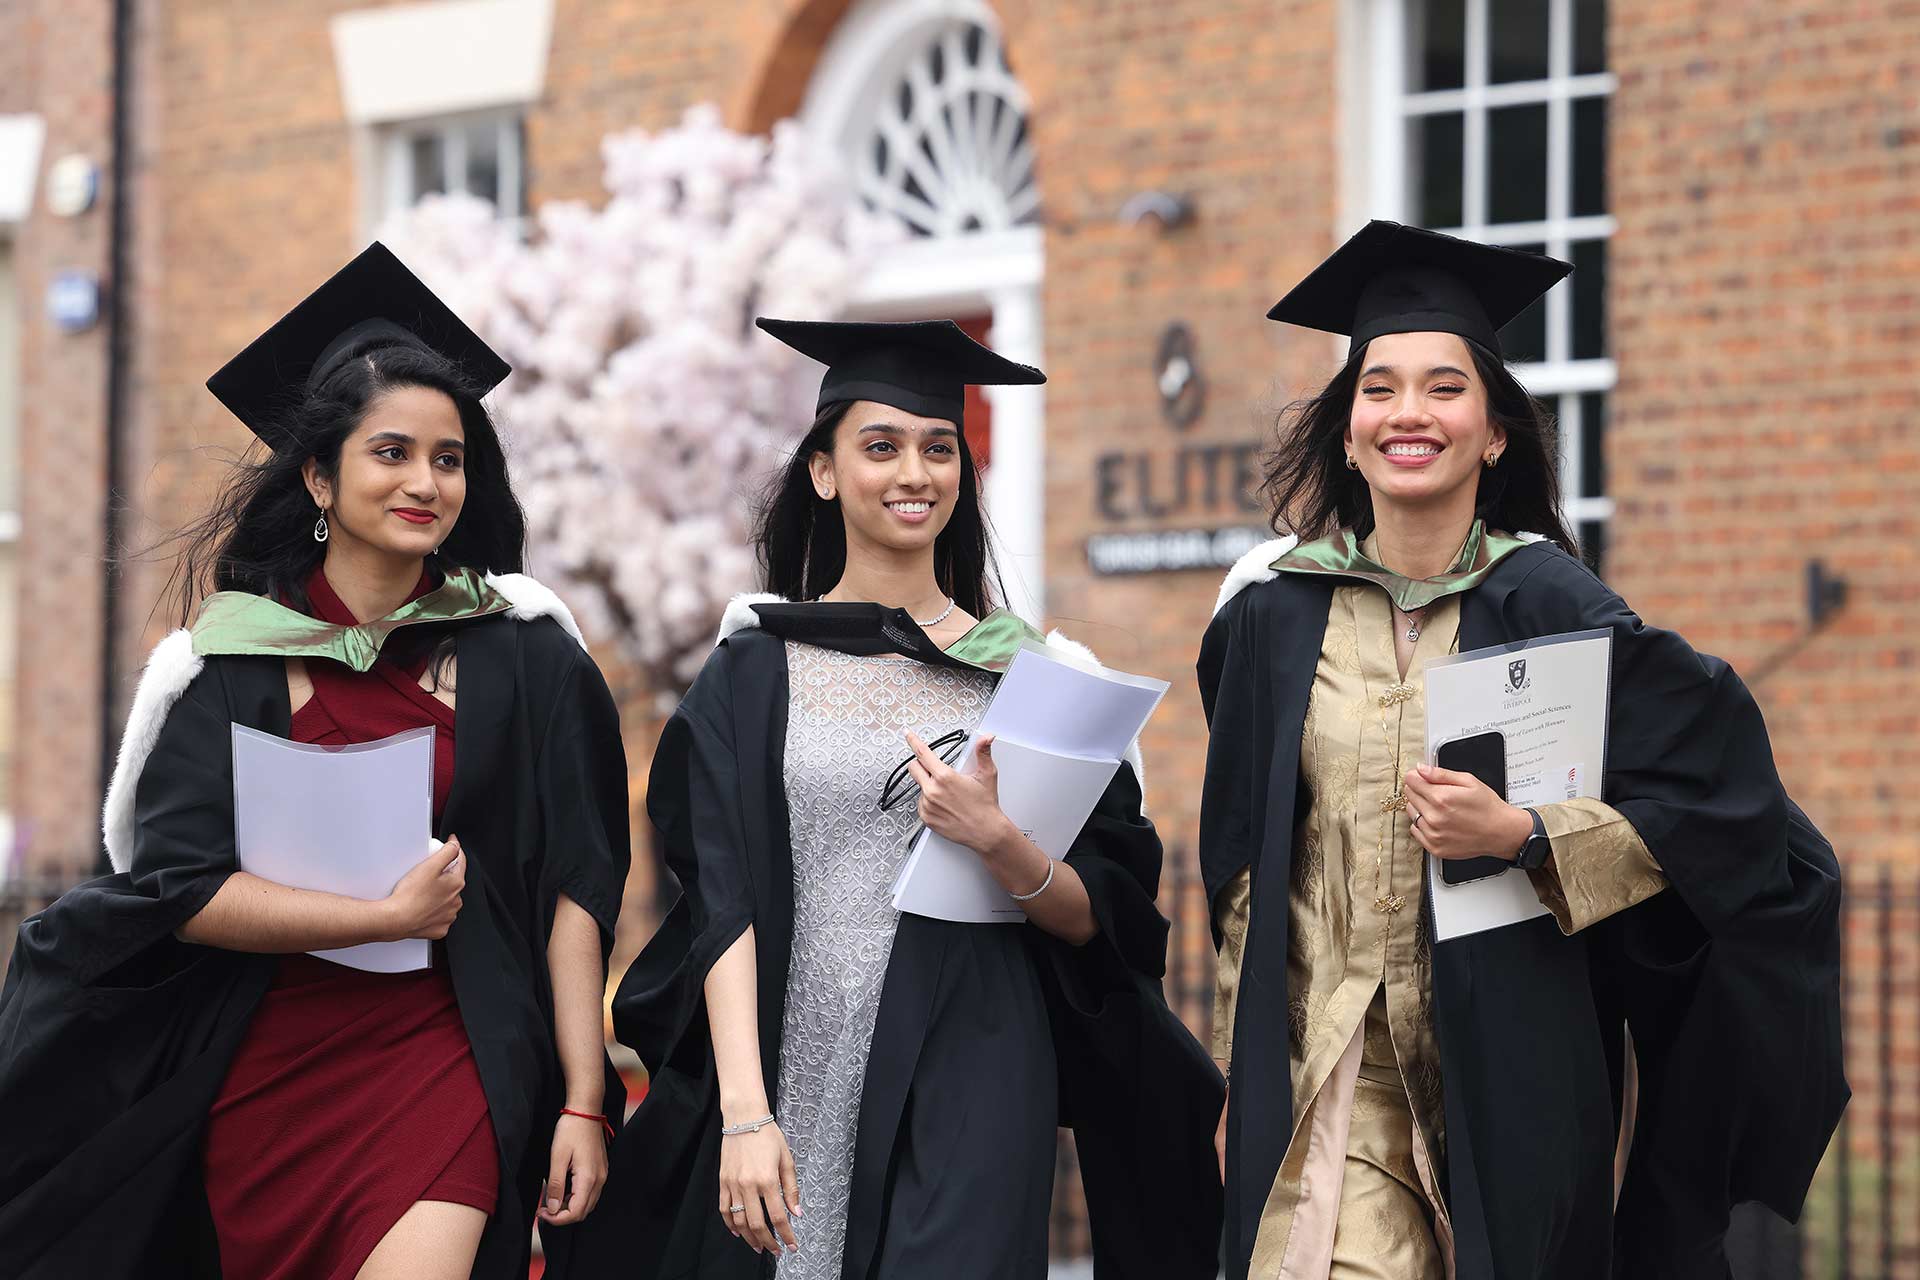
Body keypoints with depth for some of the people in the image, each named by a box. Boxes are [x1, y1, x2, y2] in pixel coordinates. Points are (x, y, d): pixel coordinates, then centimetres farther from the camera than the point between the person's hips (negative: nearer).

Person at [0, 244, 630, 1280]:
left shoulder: (519, 655, 0)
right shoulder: (232, 653, 0)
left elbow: (573, 884, -3)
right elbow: (179, 886, -8)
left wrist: (582, 1104, -9)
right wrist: (391, 915, -13)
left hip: (442, 1061, -1)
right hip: (261, 1068, 2)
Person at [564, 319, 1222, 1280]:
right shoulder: (754, 670, 5)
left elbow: (1098, 919, 6)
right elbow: (721, 906, -2)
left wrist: (999, 844, -15)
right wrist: (744, 1113, -14)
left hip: (968, 1090, 0)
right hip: (791, 1082, 0)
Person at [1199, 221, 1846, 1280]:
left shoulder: (1546, 606, -6)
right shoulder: (1277, 609, 3)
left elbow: (1716, 804, -6)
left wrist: (1518, 836, -17)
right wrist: (1248, 1075, 13)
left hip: (1508, 1064, -1)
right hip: (1332, 1063, 2)